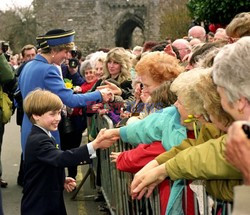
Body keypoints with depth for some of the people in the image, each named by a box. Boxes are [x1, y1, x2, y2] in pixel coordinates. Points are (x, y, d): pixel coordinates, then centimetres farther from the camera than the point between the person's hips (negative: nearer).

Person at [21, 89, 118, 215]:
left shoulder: (41, 136, 10)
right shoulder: (38, 140, -23)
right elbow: (60, 158, -40)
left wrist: (62, 180, 2)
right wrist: (94, 145, -50)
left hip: (49, 202, 10)